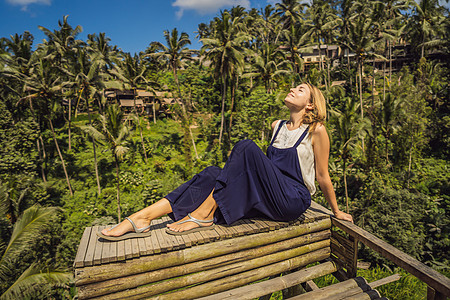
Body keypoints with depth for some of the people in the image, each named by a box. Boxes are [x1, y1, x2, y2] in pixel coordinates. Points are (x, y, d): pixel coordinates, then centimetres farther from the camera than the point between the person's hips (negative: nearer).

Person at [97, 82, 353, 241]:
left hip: (293, 201, -5)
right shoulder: (277, 127, 15)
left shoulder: (316, 131, -4)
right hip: (268, 200, 6)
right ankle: (142, 218, -22)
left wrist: (337, 212, 11)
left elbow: (323, 176, 3)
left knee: (246, 148, -27)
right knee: (212, 173, -18)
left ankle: (204, 216, -25)